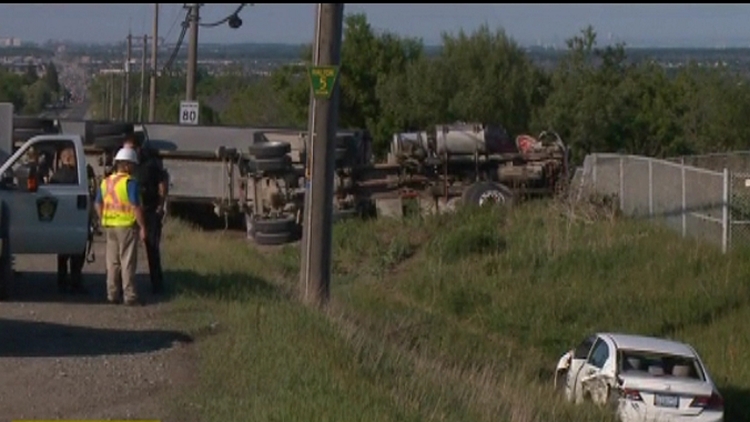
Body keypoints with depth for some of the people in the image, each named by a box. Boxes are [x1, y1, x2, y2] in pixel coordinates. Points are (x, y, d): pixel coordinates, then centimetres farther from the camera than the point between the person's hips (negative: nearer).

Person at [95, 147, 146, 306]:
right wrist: (142, 227, -12)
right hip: (126, 226, -6)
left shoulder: (105, 182, 9)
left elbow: (98, 204, 15)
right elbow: (135, 207, -17)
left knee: (112, 262, 12)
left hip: (110, 226, 6)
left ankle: (112, 294, 13)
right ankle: (130, 296, -3)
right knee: (128, 262, -3)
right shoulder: (130, 182, -13)